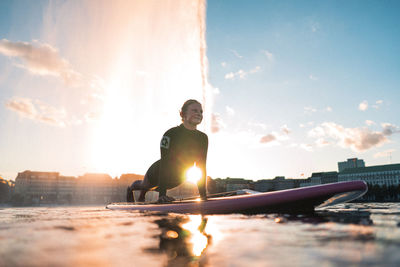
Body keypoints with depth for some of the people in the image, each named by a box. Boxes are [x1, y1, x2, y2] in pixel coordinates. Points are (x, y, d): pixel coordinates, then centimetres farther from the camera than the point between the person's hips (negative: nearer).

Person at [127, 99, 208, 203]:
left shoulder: (203, 138, -18)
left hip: (176, 180, 4)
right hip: (157, 174, -4)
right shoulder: (171, 134, -32)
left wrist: (203, 193, -17)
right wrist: (162, 194, -40)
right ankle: (131, 188, 62)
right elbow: (164, 163, -36)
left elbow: (202, 167, -13)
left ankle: (142, 194, 66)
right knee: (144, 185, 27)